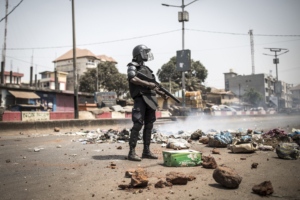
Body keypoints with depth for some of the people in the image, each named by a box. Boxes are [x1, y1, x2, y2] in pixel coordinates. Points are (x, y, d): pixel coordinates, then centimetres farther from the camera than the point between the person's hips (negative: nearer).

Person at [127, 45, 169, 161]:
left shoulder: (145, 68, 24)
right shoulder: (132, 66, 0)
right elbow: (132, 79, -20)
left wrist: (161, 93, 17)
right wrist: (148, 84, -19)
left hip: (150, 99, 8)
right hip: (140, 98, -8)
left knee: (149, 125, 7)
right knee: (138, 124, -13)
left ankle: (146, 151, 14)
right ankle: (132, 152, -7)